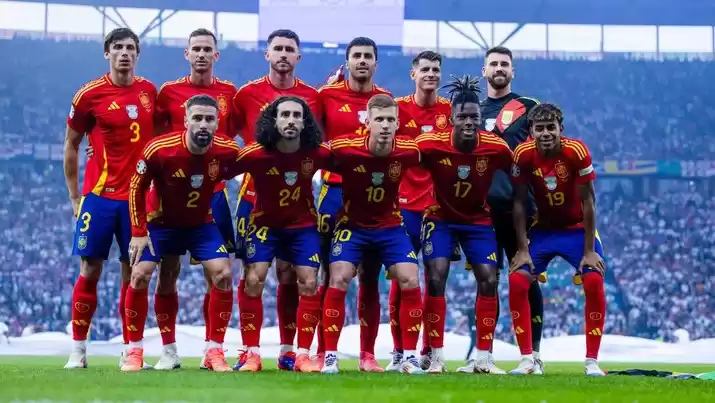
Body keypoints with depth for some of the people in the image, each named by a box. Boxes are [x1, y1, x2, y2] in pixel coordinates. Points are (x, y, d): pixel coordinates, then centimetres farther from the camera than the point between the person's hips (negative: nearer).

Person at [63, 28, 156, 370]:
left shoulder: (150, 91, 6)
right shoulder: (90, 94, -3)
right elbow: (71, 145, 5)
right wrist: (74, 195, 4)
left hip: (137, 196, 3)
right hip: (99, 196, -3)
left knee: (133, 273, 4)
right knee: (90, 270, -2)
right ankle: (78, 350, 6)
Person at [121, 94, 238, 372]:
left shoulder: (227, 151, -23)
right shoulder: (159, 150, -28)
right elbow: (136, 188, -13)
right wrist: (138, 232, -14)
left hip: (202, 223, 2)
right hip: (162, 222, -1)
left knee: (223, 275, -14)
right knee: (140, 276, -13)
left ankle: (214, 351, -2)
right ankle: (134, 351, 3)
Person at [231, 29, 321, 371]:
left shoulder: (312, 97, 4)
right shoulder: (247, 94, 1)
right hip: (255, 194, -1)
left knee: (289, 274, 4)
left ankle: (287, 351, 10)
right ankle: (248, 350, 5)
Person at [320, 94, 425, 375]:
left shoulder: (408, 151, -17)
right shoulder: (344, 148, -24)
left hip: (390, 225, 2)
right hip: (352, 224, -2)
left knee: (410, 281, -9)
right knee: (339, 280, -15)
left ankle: (409, 357, 2)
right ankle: (330, 356, -5)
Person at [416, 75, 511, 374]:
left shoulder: (497, 148, -19)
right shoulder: (431, 144, -24)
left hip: (478, 220, 2)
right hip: (441, 218, -2)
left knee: (488, 280, -7)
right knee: (436, 278, -13)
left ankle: (483, 358, 1)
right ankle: (436, 357, -6)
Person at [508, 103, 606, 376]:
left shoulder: (577, 151, -23)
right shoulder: (523, 154, -17)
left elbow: (587, 202, -16)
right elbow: (519, 203, -8)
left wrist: (589, 250, -15)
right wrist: (522, 249, -10)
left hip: (577, 228, -2)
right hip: (543, 228, 2)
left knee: (594, 281, -20)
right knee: (517, 281, -14)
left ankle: (591, 361, -9)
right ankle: (527, 359, -4)